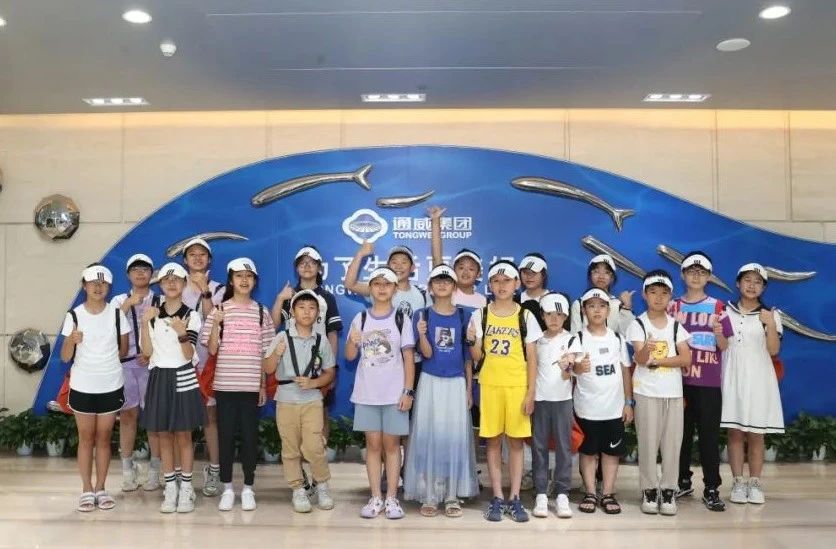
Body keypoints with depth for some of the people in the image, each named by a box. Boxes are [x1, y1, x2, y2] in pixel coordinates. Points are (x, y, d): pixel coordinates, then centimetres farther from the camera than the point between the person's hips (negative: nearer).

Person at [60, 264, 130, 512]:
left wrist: (105, 363, 3)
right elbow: (65, 357, -7)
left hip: (111, 386, 1)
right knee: (86, 438, 8)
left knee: (103, 437, 10)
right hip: (82, 387, -1)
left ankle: (101, 488, 19)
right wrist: (72, 341, -25)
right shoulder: (74, 315, -6)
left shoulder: (117, 313, -4)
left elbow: (123, 350, 7)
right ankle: (87, 490, 17)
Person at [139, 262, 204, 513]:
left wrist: (181, 333, -27)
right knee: (164, 436, 7)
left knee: (184, 436, 3)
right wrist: (145, 324, -11)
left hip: (183, 378, -3)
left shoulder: (191, 316, -3)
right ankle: (170, 488, 17)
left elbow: (189, 355, -10)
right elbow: (147, 352, -1)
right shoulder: (152, 314, 6)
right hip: (159, 378, 3)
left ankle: (186, 489, 11)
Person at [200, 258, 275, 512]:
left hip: (251, 385, 1)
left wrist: (264, 385, 5)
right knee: (226, 435, 5)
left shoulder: (261, 312, 5)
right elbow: (212, 349, -2)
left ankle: (248, 488, 17)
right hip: (225, 384, -1)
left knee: (250, 436, 5)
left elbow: (264, 352, 7)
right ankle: (227, 488, 18)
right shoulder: (219, 310, 1)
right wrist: (216, 323, -17)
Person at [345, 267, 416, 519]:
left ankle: (391, 498, 12)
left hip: (394, 392, -2)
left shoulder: (402, 319, 0)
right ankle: (375, 498, 15)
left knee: (391, 444, 4)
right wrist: (352, 342, -16)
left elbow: (409, 358, -1)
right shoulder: (360, 318, 5)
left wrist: (408, 391, -7)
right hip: (366, 392, 2)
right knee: (373, 444, 6)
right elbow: (349, 356, 6)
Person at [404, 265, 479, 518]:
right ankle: (429, 496, 11)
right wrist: (422, 334, -28)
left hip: (457, 383, 1)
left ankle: (452, 496, 14)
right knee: (428, 437, 1)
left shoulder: (464, 315, 2)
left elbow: (468, 354, 4)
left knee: (455, 438, 4)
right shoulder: (422, 315, -1)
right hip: (430, 383, -1)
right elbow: (426, 353, -8)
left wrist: (469, 388, 2)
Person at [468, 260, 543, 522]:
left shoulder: (525, 316, 2)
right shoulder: (480, 315, 4)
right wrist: (472, 341, -16)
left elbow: (532, 358, 2)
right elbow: (477, 357, 4)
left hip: (518, 385, 0)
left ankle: (514, 498, 13)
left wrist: (531, 392, -5)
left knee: (516, 441, 4)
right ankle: (497, 498, 15)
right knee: (493, 441, 6)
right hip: (490, 385, 1)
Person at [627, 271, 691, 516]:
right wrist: (646, 349, -38)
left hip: (673, 391, 3)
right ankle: (649, 490, 11)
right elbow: (640, 359, -15)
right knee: (648, 442, 1)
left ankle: (668, 490, 13)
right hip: (647, 391, -3)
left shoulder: (676, 325, 7)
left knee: (672, 442, 3)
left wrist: (656, 360, -12)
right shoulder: (638, 324, -3)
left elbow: (686, 359, -2)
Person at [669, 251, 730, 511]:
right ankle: (683, 482, 22)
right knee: (681, 433, 8)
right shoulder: (673, 306, 8)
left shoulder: (717, 307, 4)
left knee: (709, 435, -1)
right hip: (679, 379, 2)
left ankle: (711, 489, 6)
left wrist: (718, 333, -20)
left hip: (708, 382, -2)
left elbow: (724, 347, 0)